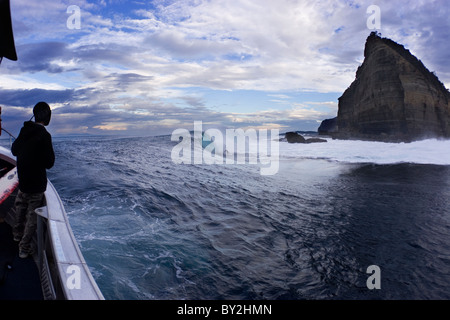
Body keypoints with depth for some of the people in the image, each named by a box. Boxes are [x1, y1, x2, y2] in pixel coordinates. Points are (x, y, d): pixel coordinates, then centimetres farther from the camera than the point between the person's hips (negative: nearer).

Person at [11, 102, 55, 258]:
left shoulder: (25, 130, -1)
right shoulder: (44, 135, -23)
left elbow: (14, 150, 15)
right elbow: (49, 163, -19)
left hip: (22, 179, 7)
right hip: (36, 182, -7)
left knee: (21, 206, 27)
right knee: (32, 215, 5)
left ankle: (18, 234, 48)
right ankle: (25, 248, 14)